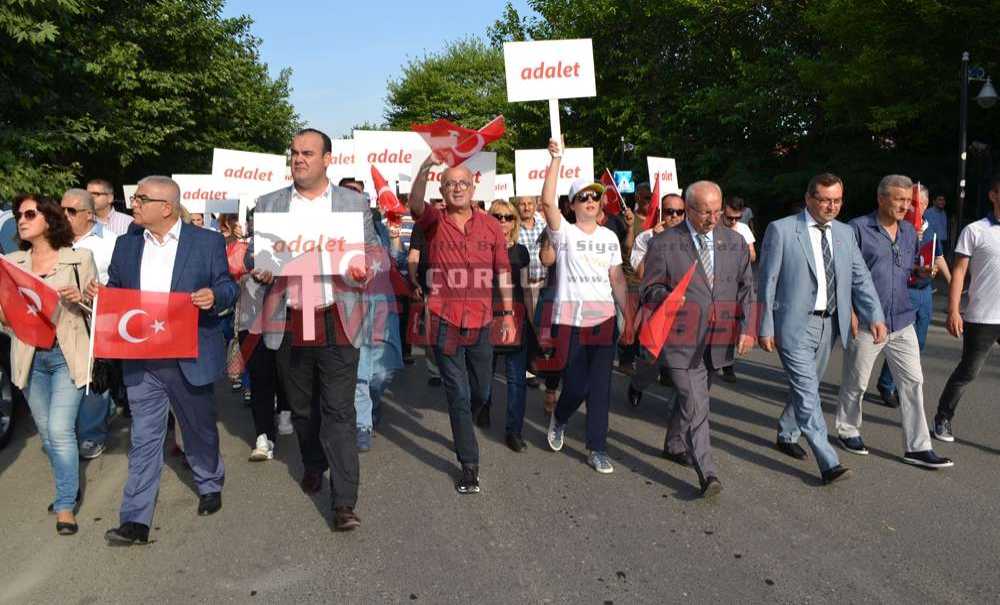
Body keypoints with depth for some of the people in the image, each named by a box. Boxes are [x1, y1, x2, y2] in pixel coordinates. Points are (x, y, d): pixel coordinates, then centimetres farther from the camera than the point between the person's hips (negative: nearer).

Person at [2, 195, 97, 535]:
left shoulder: (79, 259, -1)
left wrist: (80, 299, -16)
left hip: (67, 355, -4)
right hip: (30, 357, 4)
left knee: (60, 431, -9)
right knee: (46, 433, 13)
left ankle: (65, 505, 3)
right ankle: (69, 487, 32)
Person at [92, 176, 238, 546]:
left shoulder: (208, 242, -3)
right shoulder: (126, 244, 8)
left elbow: (228, 287, -1)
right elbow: (115, 290, 14)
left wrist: (214, 297, -23)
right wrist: (98, 293, -8)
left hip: (190, 358, -2)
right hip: (141, 360, 2)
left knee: (199, 429, 15)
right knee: (144, 439, 3)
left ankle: (210, 486, 40)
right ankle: (136, 521, 8)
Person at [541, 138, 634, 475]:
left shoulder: (610, 237, 13)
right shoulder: (564, 233, -1)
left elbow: (617, 280, 13)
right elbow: (547, 201, -18)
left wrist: (628, 318, 8)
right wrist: (556, 160, -20)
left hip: (604, 318, 4)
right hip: (570, 318, -4)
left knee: (601, 387, 4)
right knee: (576, 386, -3)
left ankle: (597, 450, 16)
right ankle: (559, 419, 32)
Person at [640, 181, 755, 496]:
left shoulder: (735, 242, 8)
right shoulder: (664, 243, -5)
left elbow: (746, 289, 11)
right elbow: (650, 290, -1)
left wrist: (746, 328, 0)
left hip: (718, 340, 5)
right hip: (682, 340, -5)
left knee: (691, 399, 20)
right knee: (695, 405, -10)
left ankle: (675, 445, 41)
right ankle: (707, 473, -5)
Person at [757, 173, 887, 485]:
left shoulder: (845, 233, 10)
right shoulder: (781, 230, -8)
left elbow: (861, 278, 7)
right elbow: (767, 283, -7)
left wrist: (875, 316, -8)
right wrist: (765, 328, -9)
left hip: (829, 324, 6)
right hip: (795, 324, -6)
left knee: (806, 386, 18)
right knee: (807, 391, -9)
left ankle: (786, 436, 38)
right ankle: (829, 462, -7)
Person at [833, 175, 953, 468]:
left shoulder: (909, 230, 11)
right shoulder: (858, 228, -9)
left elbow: (910, 267, 22)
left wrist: (921, 272, -2)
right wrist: (850, 312, -16)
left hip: (902, 321, 6)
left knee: (913, 381, 5)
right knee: (855, 382, 7)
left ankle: (917, 447, 13)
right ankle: (847, 431, 28)